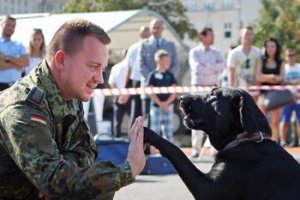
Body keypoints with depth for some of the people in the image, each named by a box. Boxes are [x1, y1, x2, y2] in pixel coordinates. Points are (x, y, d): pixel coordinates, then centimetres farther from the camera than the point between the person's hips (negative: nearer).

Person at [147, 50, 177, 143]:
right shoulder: (153, 75, -5)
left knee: (168, 131, 7)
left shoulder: (170, 75, 6)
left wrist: (167, 103, -10)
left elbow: (174, 91, 3)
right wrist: (160, 103, -14)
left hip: (168, 106, 4)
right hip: (156, 106, -4)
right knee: (155, 130, 0)